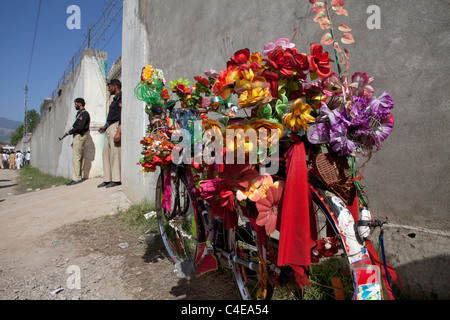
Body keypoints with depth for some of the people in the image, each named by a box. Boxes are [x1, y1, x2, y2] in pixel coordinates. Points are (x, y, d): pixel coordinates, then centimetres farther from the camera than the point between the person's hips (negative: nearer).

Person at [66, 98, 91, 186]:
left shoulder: (83, 113, -10)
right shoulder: (80, 113, 21)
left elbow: (80, 127, -22)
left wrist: (69, 131, -10)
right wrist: (74, 142, 20)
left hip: (79, 136, -10)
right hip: (79, 136, 10)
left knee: (76, 157, -12)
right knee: (80, 157, 10)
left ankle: (76, 178, -12)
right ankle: (80, 176, 14)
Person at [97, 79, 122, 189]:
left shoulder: (120, 97, -7)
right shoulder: (115, 98, 25)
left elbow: (122, 116, -18)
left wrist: (118, 132, -25)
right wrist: (105, 127, 27)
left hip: (115, 127, -10)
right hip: (109, 129, 10)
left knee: (115, 153, -11)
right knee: (106, 152, 8)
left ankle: (117, 179, -7)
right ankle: (107, 179, 11)